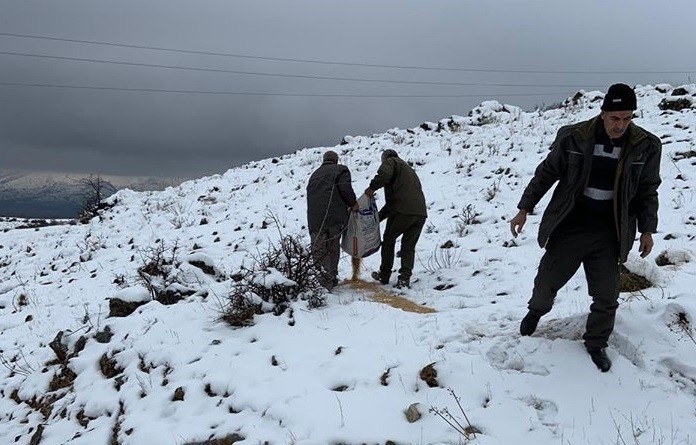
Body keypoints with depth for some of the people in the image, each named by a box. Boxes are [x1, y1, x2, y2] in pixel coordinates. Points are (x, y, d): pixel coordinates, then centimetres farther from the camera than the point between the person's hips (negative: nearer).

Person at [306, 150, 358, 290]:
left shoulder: (314, 175, 27)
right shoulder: (341, 170, 9)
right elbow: (345, 188, -9)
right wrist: (353, 203, 4)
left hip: (314, 219, 3)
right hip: (335, 217, -3)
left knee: (319, 251, 5)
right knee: (333, 248, 12)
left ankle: (326, 281, -5)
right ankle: (332, 278, 18)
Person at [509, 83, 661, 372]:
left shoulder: (646, 146, -5)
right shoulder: (573, 137, -11)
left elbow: (647, 191, 8)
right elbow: (546, 173, 1)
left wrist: (647, 230, 6)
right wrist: (524, 209, 0)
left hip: (609, 236, 1)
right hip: (568, 228, -1)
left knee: (606, 297, 8)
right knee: (547, 281, 11)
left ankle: (596, 344, 33)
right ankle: (537, 310, 45)